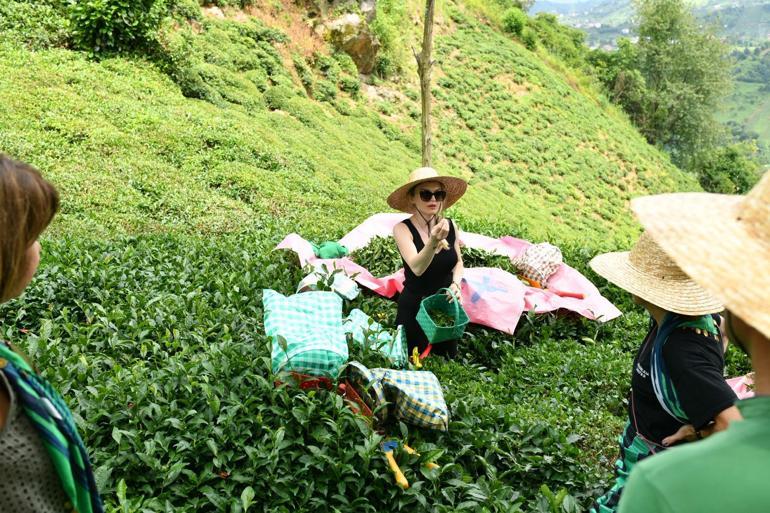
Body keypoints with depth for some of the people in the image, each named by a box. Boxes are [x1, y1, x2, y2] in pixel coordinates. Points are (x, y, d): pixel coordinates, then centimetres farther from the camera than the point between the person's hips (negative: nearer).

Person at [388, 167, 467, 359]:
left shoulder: (450, 226, -5)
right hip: (414, 308, -4)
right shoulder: (403, 229, -17)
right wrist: (433, 242, -47)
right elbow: (417, 268, -31)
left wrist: (456, 284, -8)